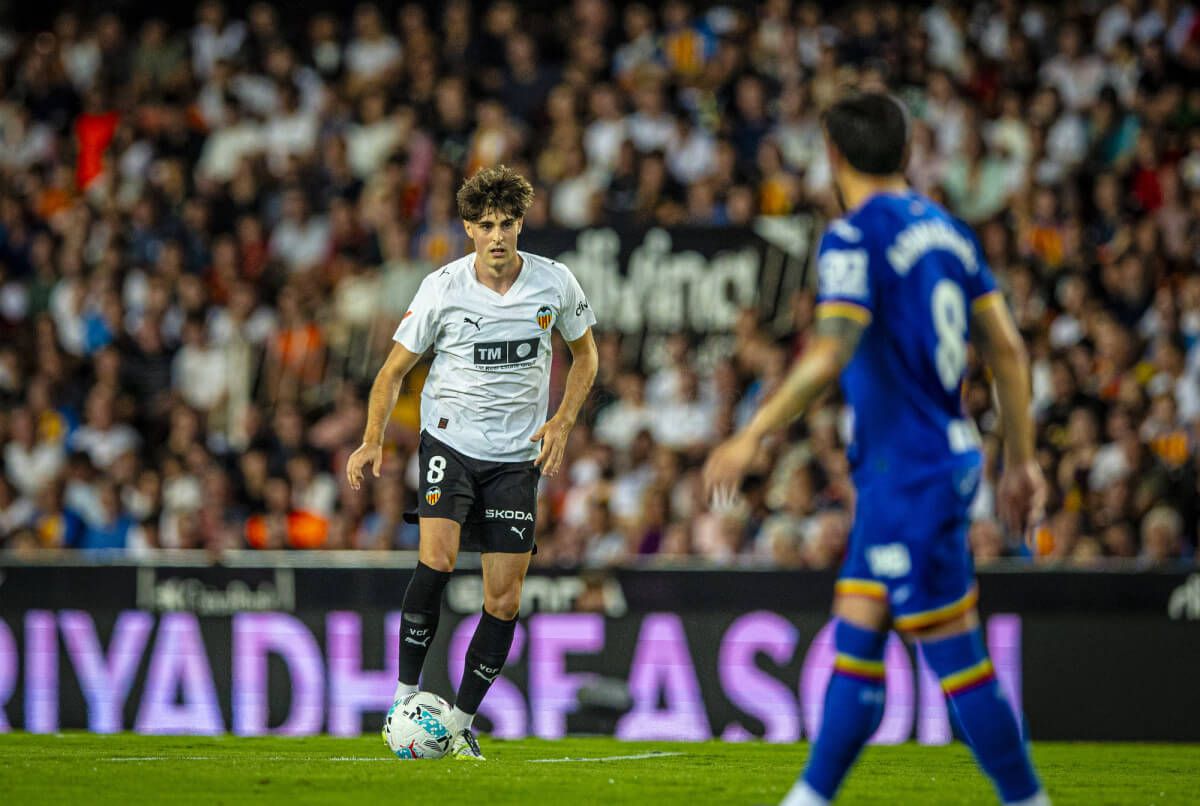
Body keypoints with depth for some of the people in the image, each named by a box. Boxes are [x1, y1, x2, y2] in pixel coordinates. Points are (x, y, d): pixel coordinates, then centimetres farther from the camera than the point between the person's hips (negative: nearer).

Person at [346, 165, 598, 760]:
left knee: (504, 600, -1)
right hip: (450, 440, -2)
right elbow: (395, 368, 0)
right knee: (437, 558, -26)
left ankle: (462, 721, 13)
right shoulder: (443, 288, -9)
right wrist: (373, 439, -15)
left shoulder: (555, 283, -4)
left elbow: (584, 354, 13)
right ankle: (406, 693, -15)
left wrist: (562, 422, -2)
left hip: (517, 456, 2)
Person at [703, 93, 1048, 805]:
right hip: (946, 457, 9)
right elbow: (1009, 351, 12)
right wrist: (1022, 461, 17)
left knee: (956, 659, -4)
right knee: (854, 637, 11)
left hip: (911, 475, -9)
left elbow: (830, 355, -24)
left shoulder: (855, 238, -13)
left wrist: (754, 435, -17)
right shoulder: (947, 230, 11)